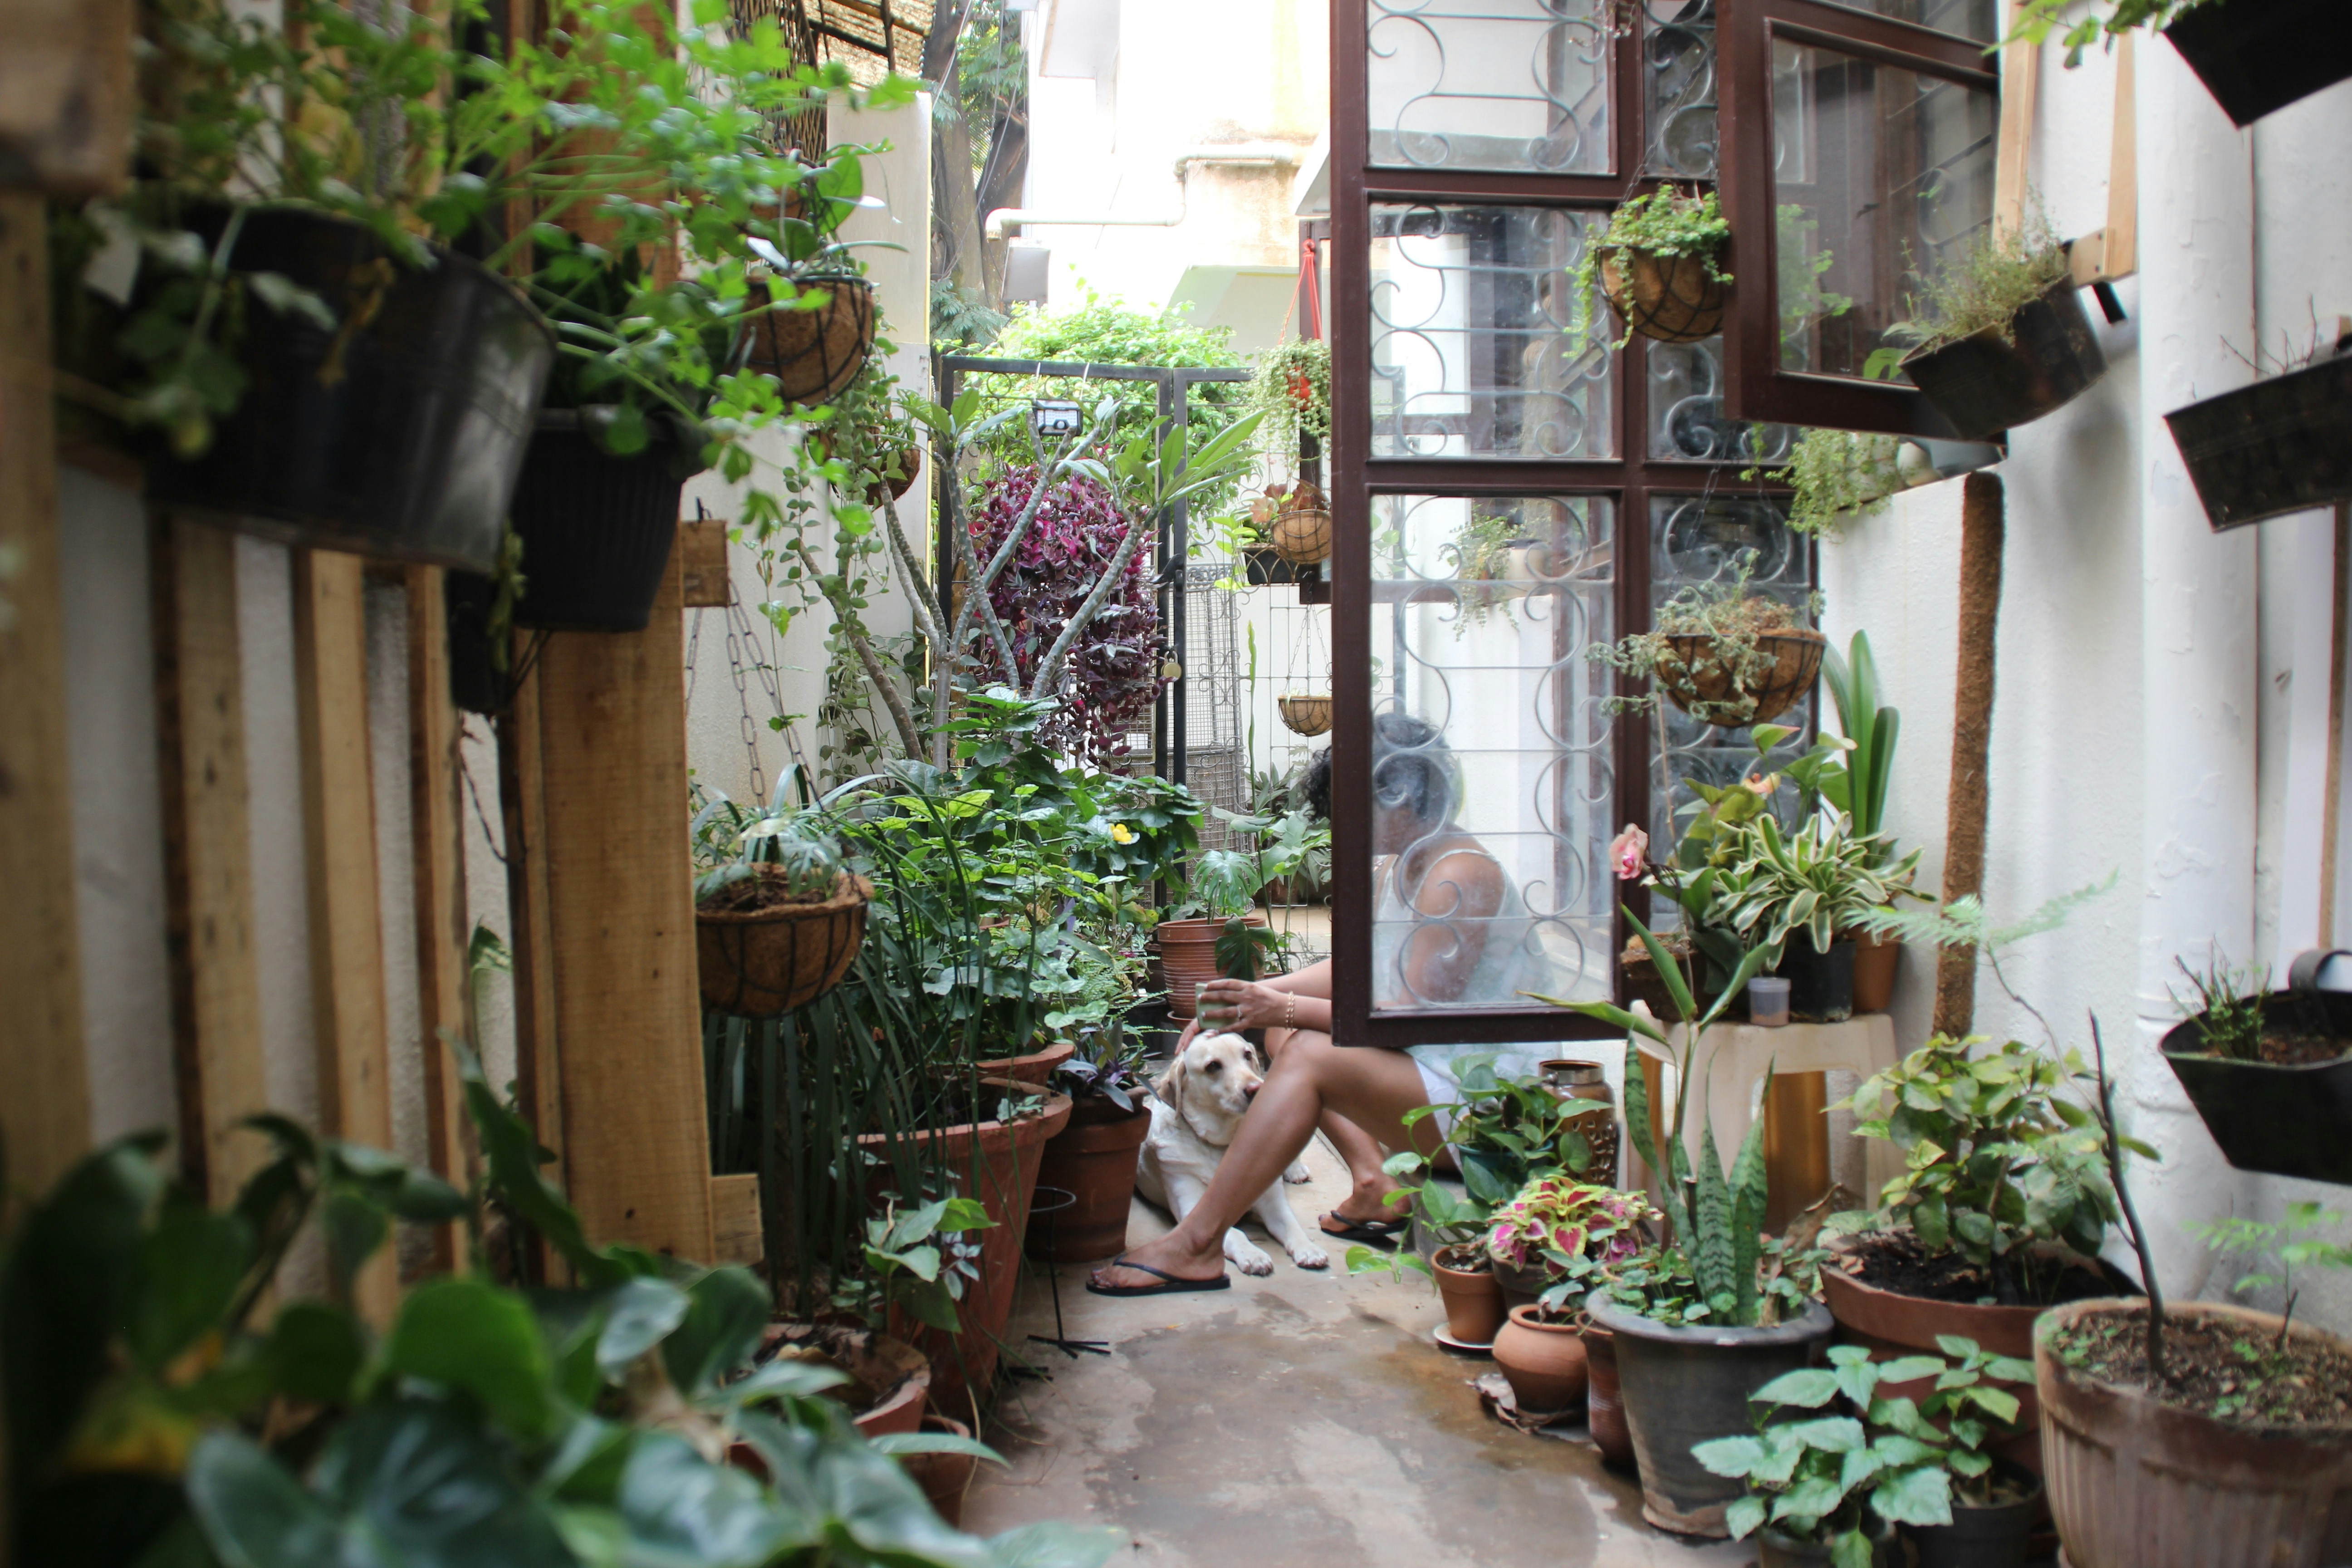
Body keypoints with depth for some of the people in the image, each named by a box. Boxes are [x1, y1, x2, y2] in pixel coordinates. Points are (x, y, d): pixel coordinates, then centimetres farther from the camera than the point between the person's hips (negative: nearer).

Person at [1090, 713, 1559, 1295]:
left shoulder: (1458, 877, -20)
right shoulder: (1393, 869, 11)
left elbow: (1411, 1017, -23)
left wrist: (1287, 1007, -23)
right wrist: (1255, 997, -1)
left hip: (1476, 1095, -10)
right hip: (1428, 1067, 10)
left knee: (1310, 1057, -26)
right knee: (1286, 1034, 7)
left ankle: (1196, 1245, -24)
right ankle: (1373, 1183, 0)